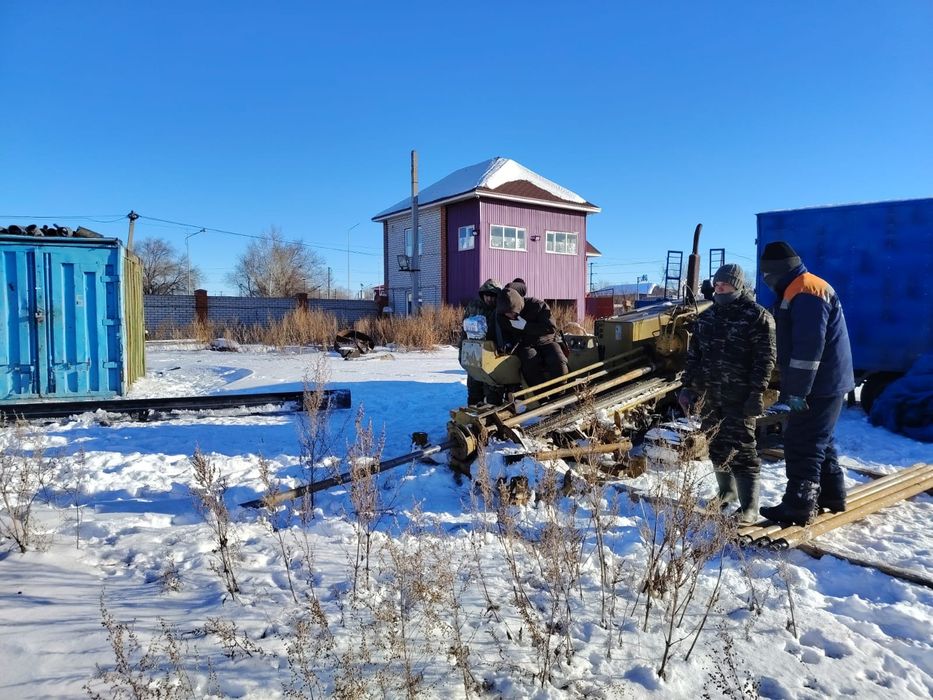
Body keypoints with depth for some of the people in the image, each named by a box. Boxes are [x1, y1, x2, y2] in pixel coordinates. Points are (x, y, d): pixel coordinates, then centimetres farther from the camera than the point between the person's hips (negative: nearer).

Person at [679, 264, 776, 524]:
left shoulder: (757, 316, -6)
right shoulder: (707, 316, 13)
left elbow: (765, 359, -11)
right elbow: (694, 354, 16)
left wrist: (757, 394, -17)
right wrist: (688, 386, 11)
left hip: (739, 396, -6)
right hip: (710, 394, 7)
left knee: (741, 449, -7)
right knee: (717, 447, 15)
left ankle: (749, 507, 1)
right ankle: (726, 490, 33)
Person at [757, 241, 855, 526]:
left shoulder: (806, 292, -19)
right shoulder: (795, 292, 16)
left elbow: (809, 347, -25)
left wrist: (797, 390, -24)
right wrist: (791, 387, 23)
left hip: (819, 385, -11)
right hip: (823, 383, 11)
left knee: (802, 444, -7)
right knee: (818, 440, 19)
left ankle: (799, 506, -2)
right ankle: (831, 494, 30)